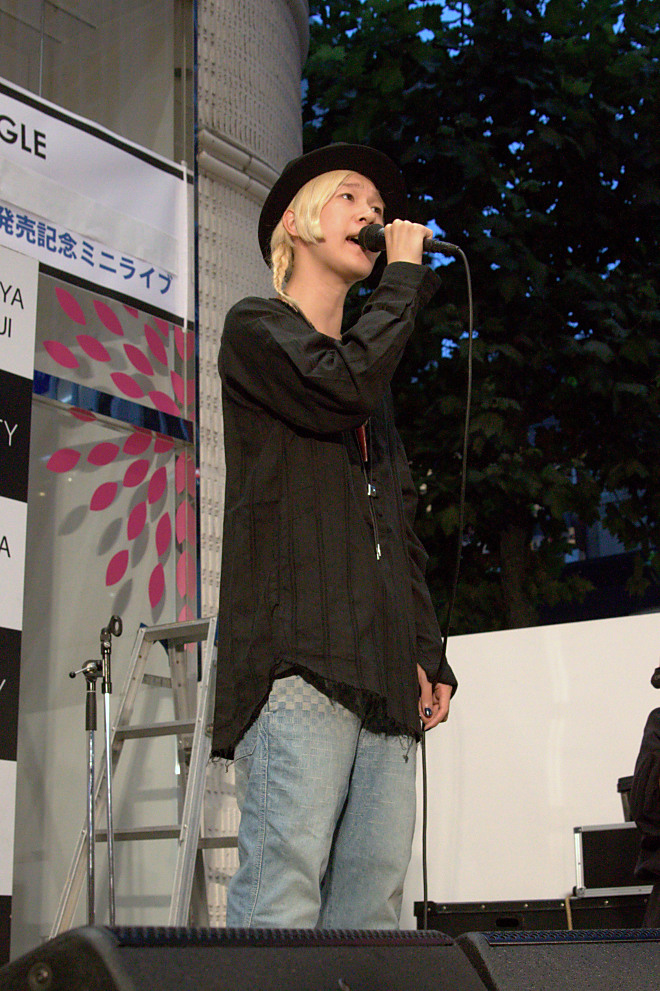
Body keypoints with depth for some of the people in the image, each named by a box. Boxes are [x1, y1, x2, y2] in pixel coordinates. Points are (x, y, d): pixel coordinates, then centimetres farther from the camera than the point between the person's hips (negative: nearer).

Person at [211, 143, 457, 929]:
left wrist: (428, 655, 13)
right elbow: (343, 387, -12)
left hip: (383, 674, 7)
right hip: (298, 653, -6)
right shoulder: (257, 328, 11)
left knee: (370, 906, -2)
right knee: (284, 899, -15)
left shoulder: (371, 374, 31)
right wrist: (406, 276, 4)